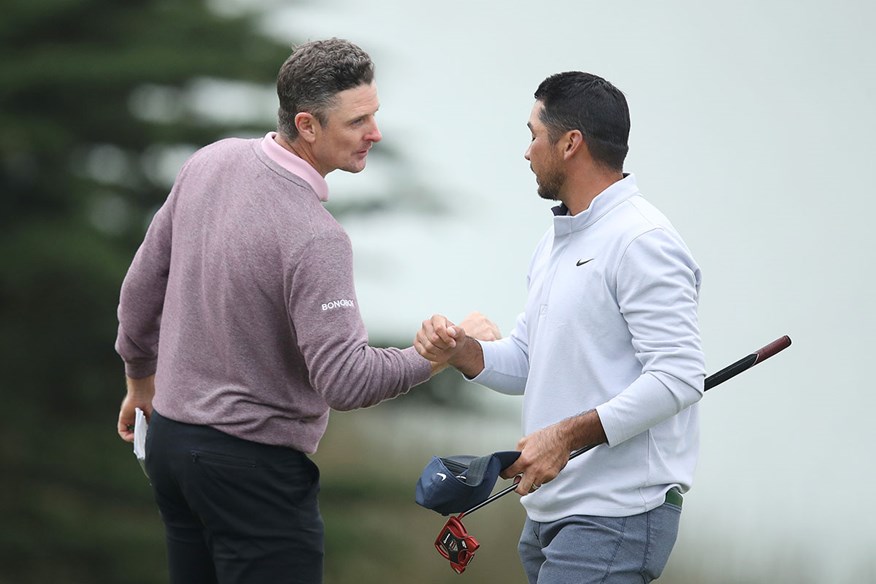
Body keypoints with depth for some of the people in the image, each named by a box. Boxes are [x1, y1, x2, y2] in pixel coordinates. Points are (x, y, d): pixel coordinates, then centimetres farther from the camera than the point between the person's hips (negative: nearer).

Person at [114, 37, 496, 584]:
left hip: (171, 437, 8)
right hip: (253, 467, -8)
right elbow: (345, 380, -27)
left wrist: (142, 377, 27)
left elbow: (143, 283, 13)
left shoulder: (210, 163, 0)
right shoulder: (314, 238, -24)